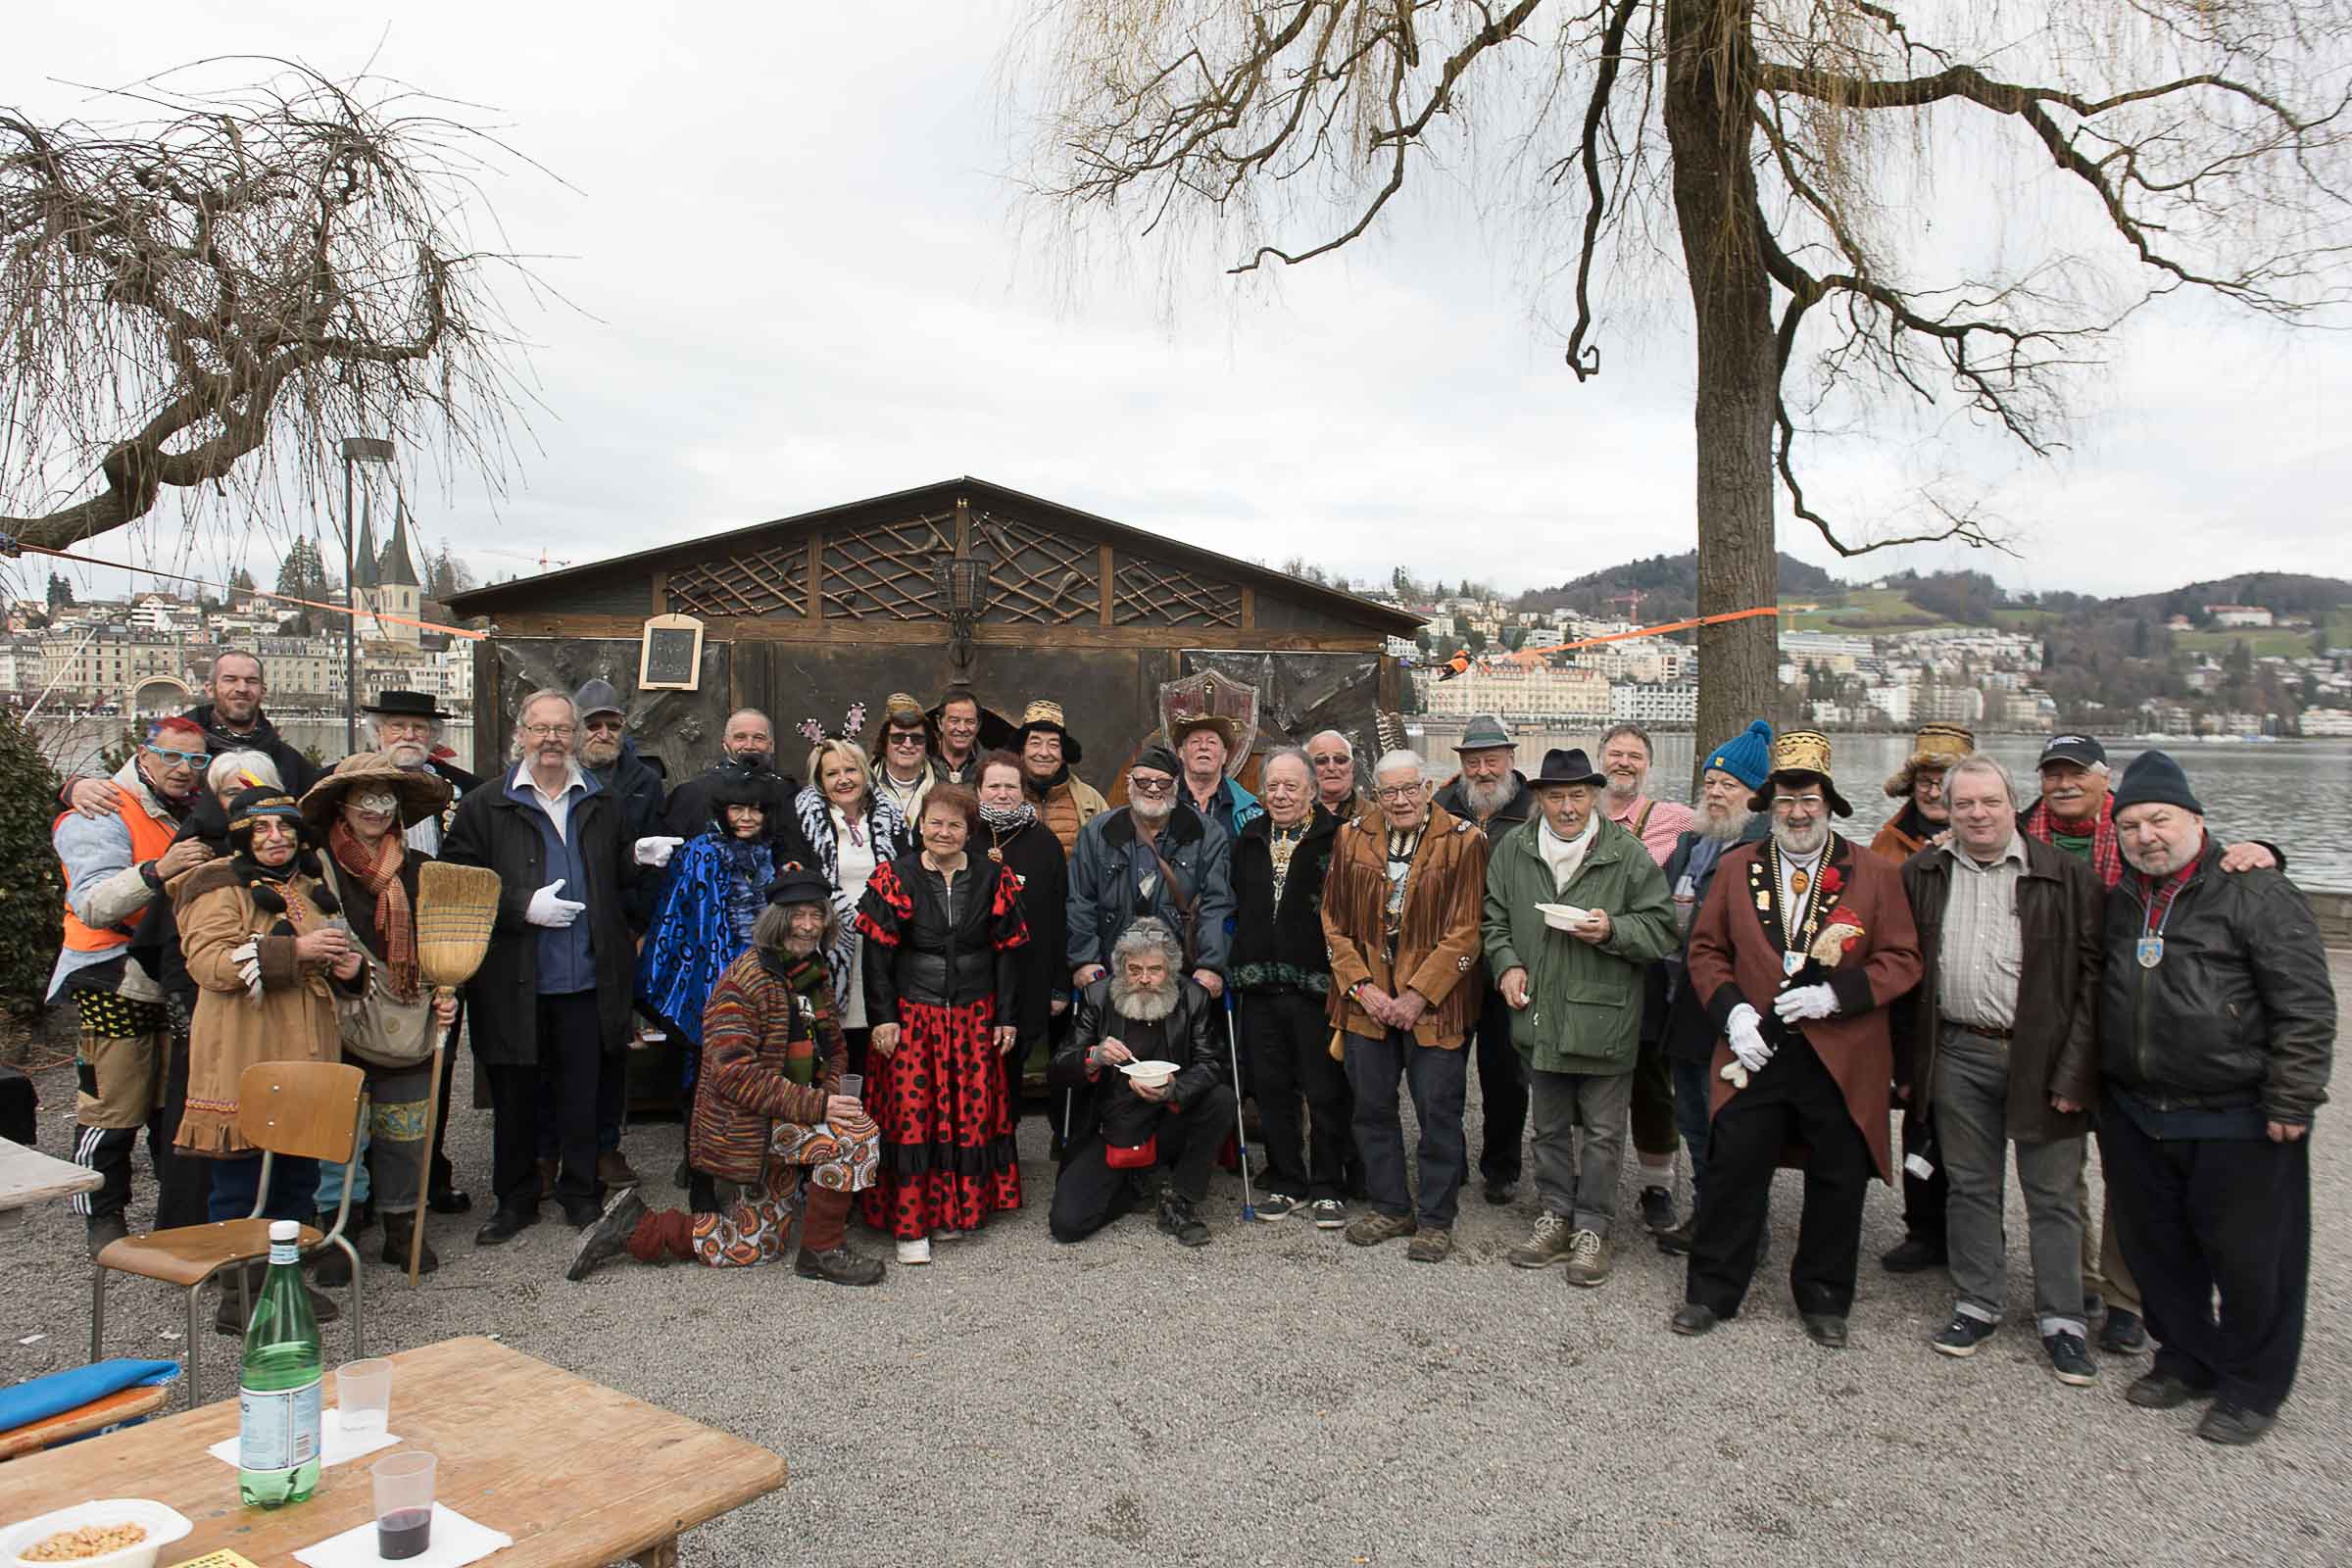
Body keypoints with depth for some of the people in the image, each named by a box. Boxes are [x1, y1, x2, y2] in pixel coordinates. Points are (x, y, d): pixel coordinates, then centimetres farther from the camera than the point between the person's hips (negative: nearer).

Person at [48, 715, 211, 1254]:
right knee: (113, 1108, -2)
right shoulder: (106, 815, -9)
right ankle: (103, 1218, 12)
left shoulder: (196, 815, 13)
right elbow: (93, 905, -22)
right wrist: (158, 871, -35)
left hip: (179, 982, 7)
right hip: (116, 986, -6)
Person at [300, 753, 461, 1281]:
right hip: (342, 1026, -3)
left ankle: (402, 1231, 23)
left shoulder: (419, 869, 10)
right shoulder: (318, 866, -1)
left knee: (405, 1133, 8)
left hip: (408, 1029, 3)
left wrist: (447, 997, 3)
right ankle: (331, 1234, 13)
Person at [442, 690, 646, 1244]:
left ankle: (579, 1193, 24)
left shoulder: (601, 804, 11)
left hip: (585, 979, 2)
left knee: (582, 1091, 9)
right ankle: (515, 1198, 25)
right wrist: (523, 907, -15)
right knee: (514, 1094, 10)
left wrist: (638, 858, 0)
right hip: (514, 980, -2)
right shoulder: (484, 805, 0)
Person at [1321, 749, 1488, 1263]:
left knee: (1438, 1110, 2)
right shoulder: (1351, 838, 5)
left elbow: (1464, 932, -9)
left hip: (1433, 1003, -3)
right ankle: (1390, 1208, 27)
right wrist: (1361, 986, -5)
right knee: (1372, 1107, 11)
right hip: (1367, 999, 4)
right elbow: (1334, 921, 7)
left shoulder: (1463, 842, -6)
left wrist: (1416, 996, -14)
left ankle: (1436, 1219, 17)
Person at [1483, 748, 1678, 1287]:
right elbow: (1494, 920, 12)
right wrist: (1507, 964, -4)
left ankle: (1592, 1228, 20)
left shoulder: (1628, 854, -7)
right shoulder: (1512, 850, 2)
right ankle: (1556, 1215, 31)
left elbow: (1660, 931, -5)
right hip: (1540, 1015, 3)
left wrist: (1613, 931, -22)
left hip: (1604, 1017, -3)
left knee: (1602, 1132, 7)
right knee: (1550, 1126, 17)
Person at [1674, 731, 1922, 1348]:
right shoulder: (1737, 867, 5)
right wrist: (1730, 1009, -7)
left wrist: (1835, 994, -15)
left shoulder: (1874, 873, 0)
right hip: (1756, 1052, 1)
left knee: (1837, 1184, 10)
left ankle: (1824, 1302, 28)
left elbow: (1901, 961, -1)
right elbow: (1706, 949, 8)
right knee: (1732, 1174, 5)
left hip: (1841, 1060, -1)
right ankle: (1710, 1292, 20)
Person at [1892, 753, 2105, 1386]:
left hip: (2040, 1056, -2)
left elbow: (2091, 976, -6)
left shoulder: (2066, 876, -5)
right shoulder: (1922, 875, 4)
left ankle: (2062, 1320, 20)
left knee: (2051, 1194, 7)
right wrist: (1907, 1066, 4)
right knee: (1970, 1187, 13)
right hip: (1958, 1055, 3)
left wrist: (2074, 1071, -12)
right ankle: (1978, 1305, 25)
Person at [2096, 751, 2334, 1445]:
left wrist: (2290, 1103, -14)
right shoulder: (2119, 904, 10)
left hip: (2239, 1124, -6)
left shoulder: (2257, 894, -10)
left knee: (2250, 1259, 6)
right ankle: (2186, 1360, 34)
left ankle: (2252, 1387, 24)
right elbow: (2095, 999, 21)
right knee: (2156, 1251, 16)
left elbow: (2306, 1007, -12)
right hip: (2135, 1120, 6)